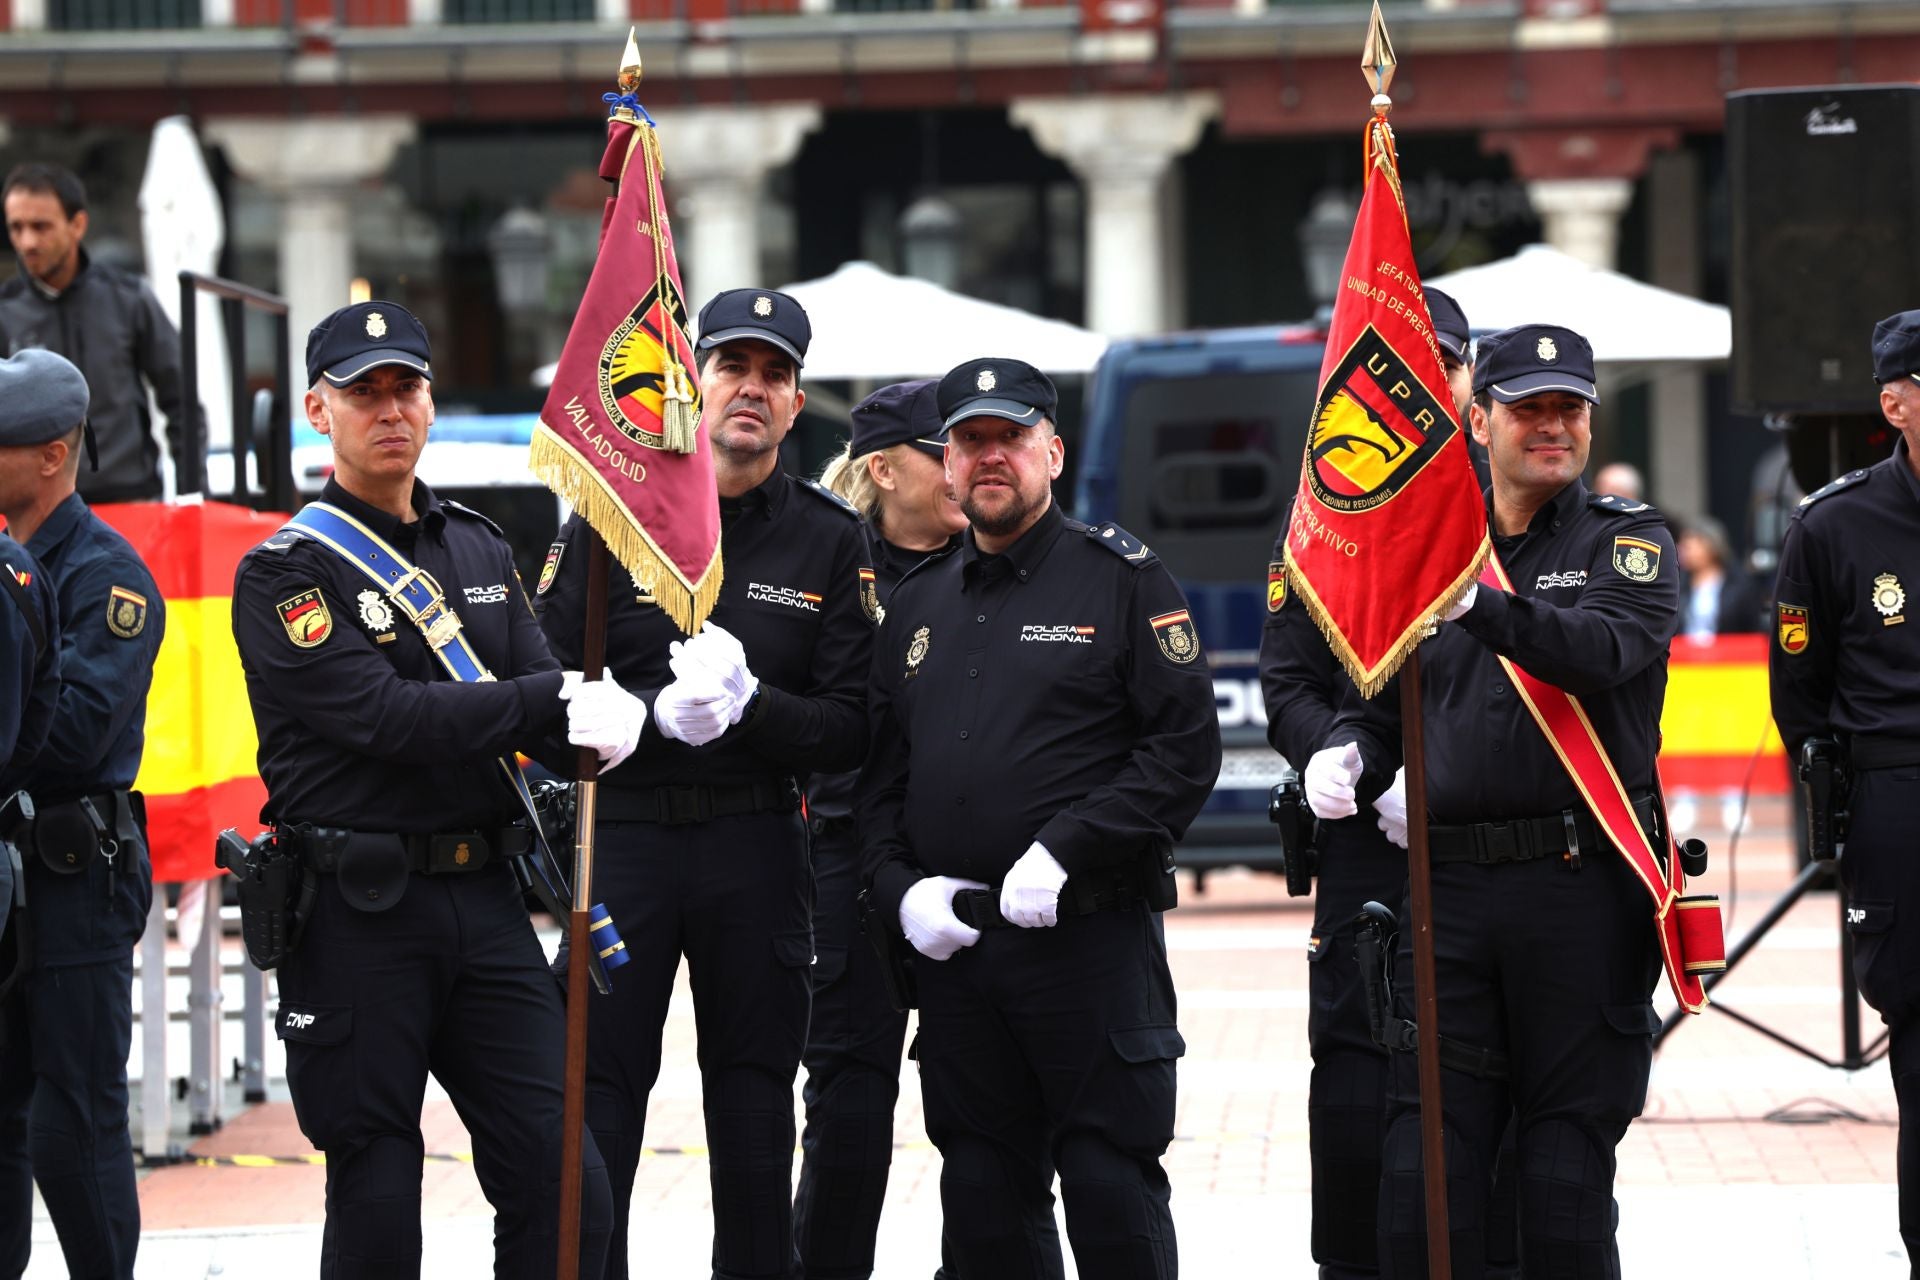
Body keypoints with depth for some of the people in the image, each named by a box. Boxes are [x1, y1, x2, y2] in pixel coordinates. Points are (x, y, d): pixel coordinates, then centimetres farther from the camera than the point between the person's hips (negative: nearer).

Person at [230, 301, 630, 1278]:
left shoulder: (481, 551, 16)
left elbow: (542, 700, 7)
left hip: (484, 902, 5)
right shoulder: (285, 574, -5)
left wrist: (599, 720, -18)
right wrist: (553, 702, -20)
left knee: (565, 1193, -2)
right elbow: (384, 717, -17)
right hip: (358, 914, -5)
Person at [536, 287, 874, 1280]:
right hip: (624, 833, -1)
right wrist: (660, 713, -19)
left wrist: (751, 708, -18)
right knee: (596, 1091, -2)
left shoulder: (828, 542, 4)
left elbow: (849, 730, 0)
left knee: (754, 1098, 8)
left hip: (757, 850, 1)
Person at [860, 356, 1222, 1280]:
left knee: (1110, 1190, -4)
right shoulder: (917, 605, 16)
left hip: (1092, 937, -5)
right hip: (953, 946, 5)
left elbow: (1186, 747, -8)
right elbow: (879, 775, 19)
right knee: (985, 1201, 9)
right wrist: (901, 885, 1)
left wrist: (1066, 850, -16)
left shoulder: (1122, 580, 0)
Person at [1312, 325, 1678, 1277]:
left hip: (1582, 887, -3)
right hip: (1448, 885, 3)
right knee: (1423, 1166, -1)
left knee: (1567, 1170, 0)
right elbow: (1384, 699, 22)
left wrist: (1481, 605, -33)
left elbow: (1606, 650, -17)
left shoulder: (1626, 541, 4)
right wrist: (1349, 754, -2)